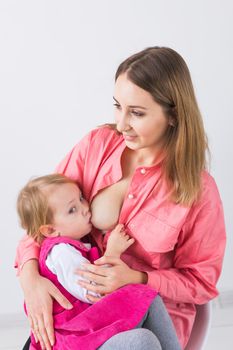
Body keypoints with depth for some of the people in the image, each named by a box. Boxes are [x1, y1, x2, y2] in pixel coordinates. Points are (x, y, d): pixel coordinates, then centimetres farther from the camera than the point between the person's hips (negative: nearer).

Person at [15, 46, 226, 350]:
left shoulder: (199, 190, -15)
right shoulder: (97, 144, -7)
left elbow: (201, 282, -5)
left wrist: (136, 278, -22)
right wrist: (30, 277, -20)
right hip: (82, 296, 3)